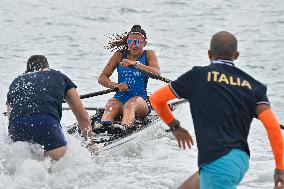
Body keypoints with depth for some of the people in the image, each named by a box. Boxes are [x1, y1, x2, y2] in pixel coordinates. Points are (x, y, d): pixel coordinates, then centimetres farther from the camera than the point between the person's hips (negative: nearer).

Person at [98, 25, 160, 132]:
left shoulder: (149, 55, 8)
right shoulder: (120, 55, 12)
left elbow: (157, 73, -14)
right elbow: (102, 78, 9)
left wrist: (136, 64, -26)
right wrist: (116, 85, -13)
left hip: (141, 100, -2)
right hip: (120, 98, 2)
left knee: (131, 104, -36)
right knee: (111, 105, -33)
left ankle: (125, 128, -65)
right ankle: (103, 127, -62)